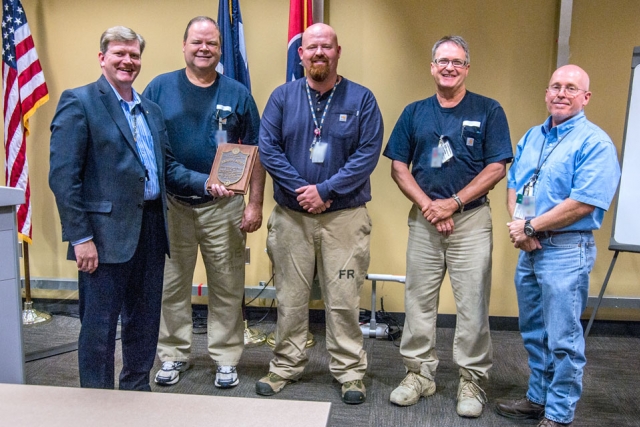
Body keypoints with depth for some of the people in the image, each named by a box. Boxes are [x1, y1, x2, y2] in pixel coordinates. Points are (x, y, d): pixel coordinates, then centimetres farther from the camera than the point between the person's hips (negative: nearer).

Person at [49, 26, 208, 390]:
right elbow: (63, 176, -12)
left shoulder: (151, 110, 15)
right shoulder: (79, 102, -6)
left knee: (145, 322, 17)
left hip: (151, 228, 7)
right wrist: (80, 237, -17)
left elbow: (167, 167, 17)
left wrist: (206, 182, 1)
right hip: (106, 232, -7)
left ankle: (138, 391, 34)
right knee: (99, 328, 5)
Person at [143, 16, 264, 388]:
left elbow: (255, 153, 3)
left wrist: (255, 204, -2)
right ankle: (173, 355, 27)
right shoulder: (160, 88, 2)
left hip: (224, 207, 0)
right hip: (170, 205, 1)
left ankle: (226, 358, 21)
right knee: (172, 285, 11)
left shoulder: (237, 94, 2)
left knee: (227, 287, 7)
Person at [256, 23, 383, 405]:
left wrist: (325, 190, -14)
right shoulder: (283, 97, 6)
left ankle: (350, 370, 19)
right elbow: (268, 148, -2)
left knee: (344, 299, 3)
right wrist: (302, 191, -12)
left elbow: (368, 154, -7)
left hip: (345, 216, -2)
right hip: (291, 216, 2)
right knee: (290, 297, 10)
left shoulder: (361, 99, 1)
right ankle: (286, 366, 26)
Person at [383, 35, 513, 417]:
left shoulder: (489, 111, 1)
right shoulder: (414, 112, 10)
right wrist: (428, 205, -8)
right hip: (423, 220, 3)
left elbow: (497, 168, -5)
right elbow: (399, 167, 6)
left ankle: (472, 379, 17)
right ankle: (420, 372, 23)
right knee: (418, 301, 9)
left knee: (472, 305, 2)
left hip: (472, 219, -3)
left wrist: (453, 203, -12)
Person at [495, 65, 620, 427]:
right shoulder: (532, 137, 13)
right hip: (529, 248, 8)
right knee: (534, 333, 18)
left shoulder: (595, 143, -11)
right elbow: (514, 185, 13)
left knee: (563, 340, 2)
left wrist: (531, 227, -14)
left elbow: (583, 203, -20)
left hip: (566, 250, -7)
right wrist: (519, 228, -5)